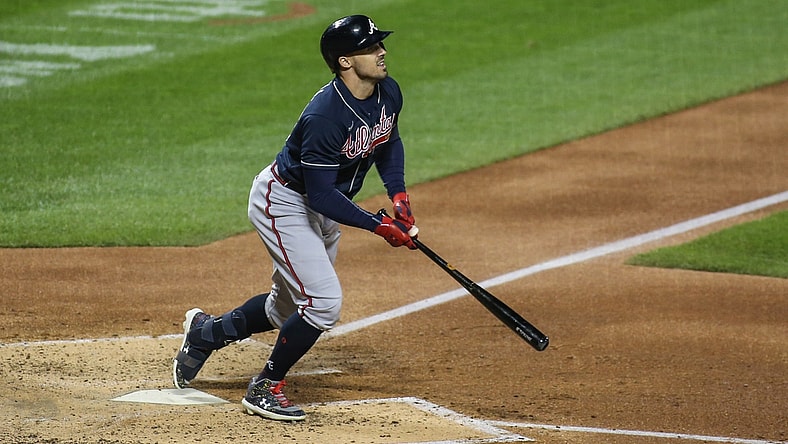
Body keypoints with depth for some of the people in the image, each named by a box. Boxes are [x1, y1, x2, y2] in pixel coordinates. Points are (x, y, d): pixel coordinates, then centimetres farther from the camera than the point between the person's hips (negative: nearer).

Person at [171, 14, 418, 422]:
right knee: (323, 302, -18)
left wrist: (399, 194, 0)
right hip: (283, 202, -9)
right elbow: (320, 196, -31)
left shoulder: (388, 93, -8)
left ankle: (205, 331, 40)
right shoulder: (325, 116, -34)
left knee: (286, 308, 17)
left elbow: (388, 142, 14)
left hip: (324, 210, 9)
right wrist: (378, 225, -29)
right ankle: (265, 389, -1)